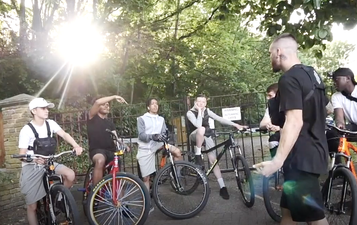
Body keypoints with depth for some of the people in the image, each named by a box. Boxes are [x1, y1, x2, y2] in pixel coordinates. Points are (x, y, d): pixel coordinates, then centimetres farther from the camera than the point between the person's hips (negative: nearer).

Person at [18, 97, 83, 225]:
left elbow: (64, 135, -15)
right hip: (31, 168, -3)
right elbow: (22, 155, -15)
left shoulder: (50, 124, -2)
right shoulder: (26, 130, -14)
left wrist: (76, 145, -34)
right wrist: (35, 159, -37)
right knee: (32, 206, 0)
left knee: (70, 175, -21)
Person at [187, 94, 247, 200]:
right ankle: (198, 156, -25)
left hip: (207, 137, 4)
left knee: (213, 160, -8)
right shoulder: (190, 113, -15)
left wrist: (235, 125, -12)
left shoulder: (207, 111, 0)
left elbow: (220, 119, -4)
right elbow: (198, 125, -31)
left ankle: (222, 187, -5)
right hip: (195, 136, -4)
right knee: (201, 129, -39)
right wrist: (199, 111, -27)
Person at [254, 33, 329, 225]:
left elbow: (295, 122, -27)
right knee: (289, 210, 18)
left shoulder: (289, 80, -17)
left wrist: (277, 161, -28)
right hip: (314, 150, 10)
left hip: (301, 156, -10)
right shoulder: (311, 74, 14)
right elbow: (324, 109, 26)